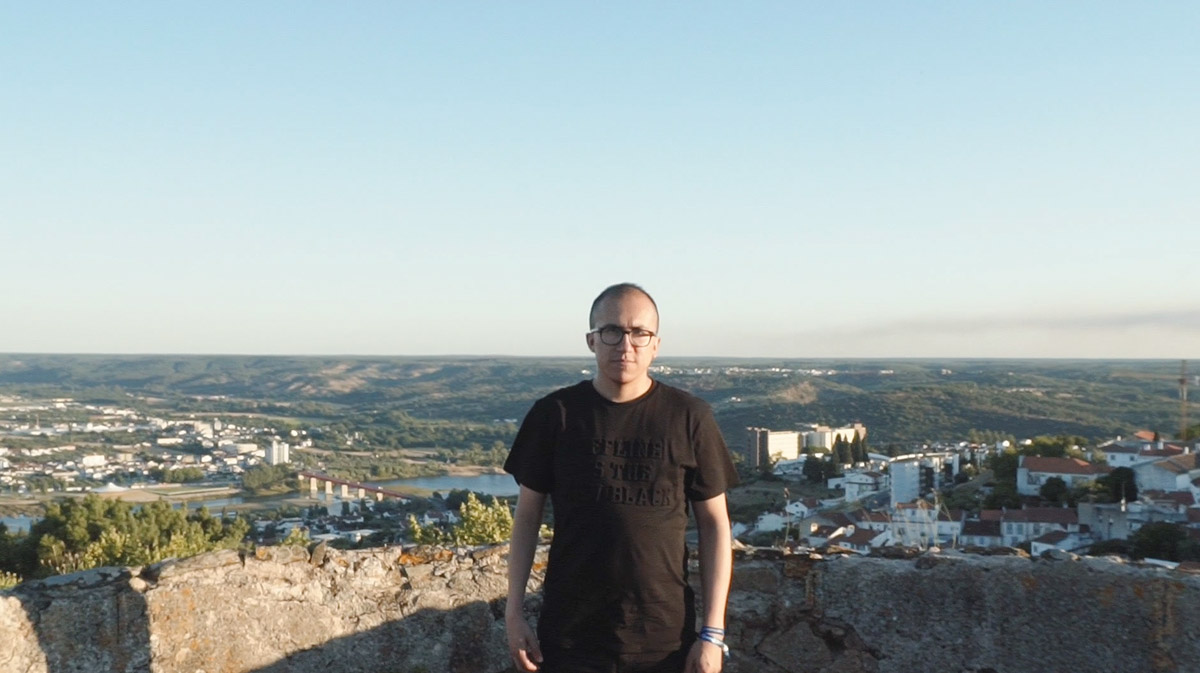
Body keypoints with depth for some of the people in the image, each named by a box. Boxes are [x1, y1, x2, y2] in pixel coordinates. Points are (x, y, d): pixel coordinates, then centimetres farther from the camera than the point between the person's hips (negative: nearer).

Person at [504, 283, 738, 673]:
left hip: (665, 640, 0)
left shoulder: (689, 417, -2)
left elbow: (714, 524, 1)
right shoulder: (554, 414, -1)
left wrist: (712, 631, -3)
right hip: (570, 639, 0)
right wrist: (514, 613, 0)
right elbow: (528, 516, 5)